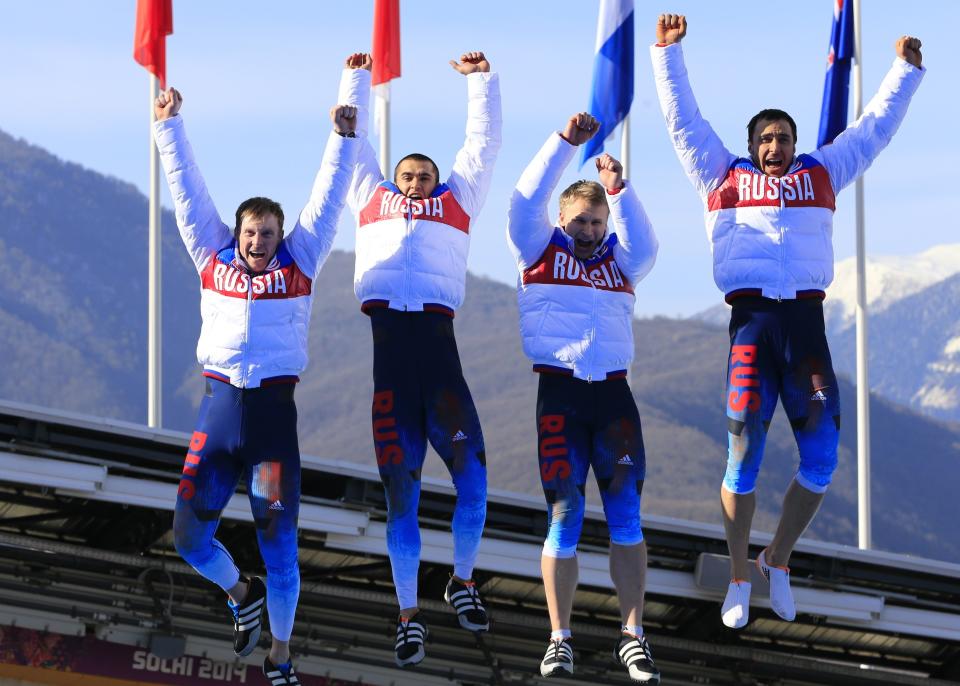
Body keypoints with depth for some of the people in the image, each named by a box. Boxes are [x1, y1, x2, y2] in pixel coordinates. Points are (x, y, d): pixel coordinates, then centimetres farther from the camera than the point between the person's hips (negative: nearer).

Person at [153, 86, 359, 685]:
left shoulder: (299, 262, 5)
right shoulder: (214, 256, 8)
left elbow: (328, 197, 5)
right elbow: (188, 189, 10)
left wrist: (343, 138, -1)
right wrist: (169, 126, 8)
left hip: (275, 413, -2)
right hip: (220, 409, 2)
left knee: (279, 542, 0)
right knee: (190, 534, 2)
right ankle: (242, 594, 32)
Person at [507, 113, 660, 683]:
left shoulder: (618, 260, 16)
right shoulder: (542, 250, 10)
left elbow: (644, 247, -4)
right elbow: (527, 201, -4)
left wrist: (619, 188, -10)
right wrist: (566, 142, -9)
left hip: (613, 394, 2)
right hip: (558, 393, -2)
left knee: (626, 512, -4)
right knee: (564, 513, -5)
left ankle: (634, 637, -3)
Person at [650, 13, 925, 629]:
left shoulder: (820, 174, 20)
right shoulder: (723, 177, 16)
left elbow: (875, 128, 27)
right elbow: (683, 120, 17)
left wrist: (906, 70, 26)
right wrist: (668, 54, 14)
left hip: (807, 318, 2)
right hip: (751, 317, -2)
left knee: (822, 453, -5)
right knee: (744, 452, -6)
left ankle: (779, 560, 14)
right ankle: (739, 579, 4)